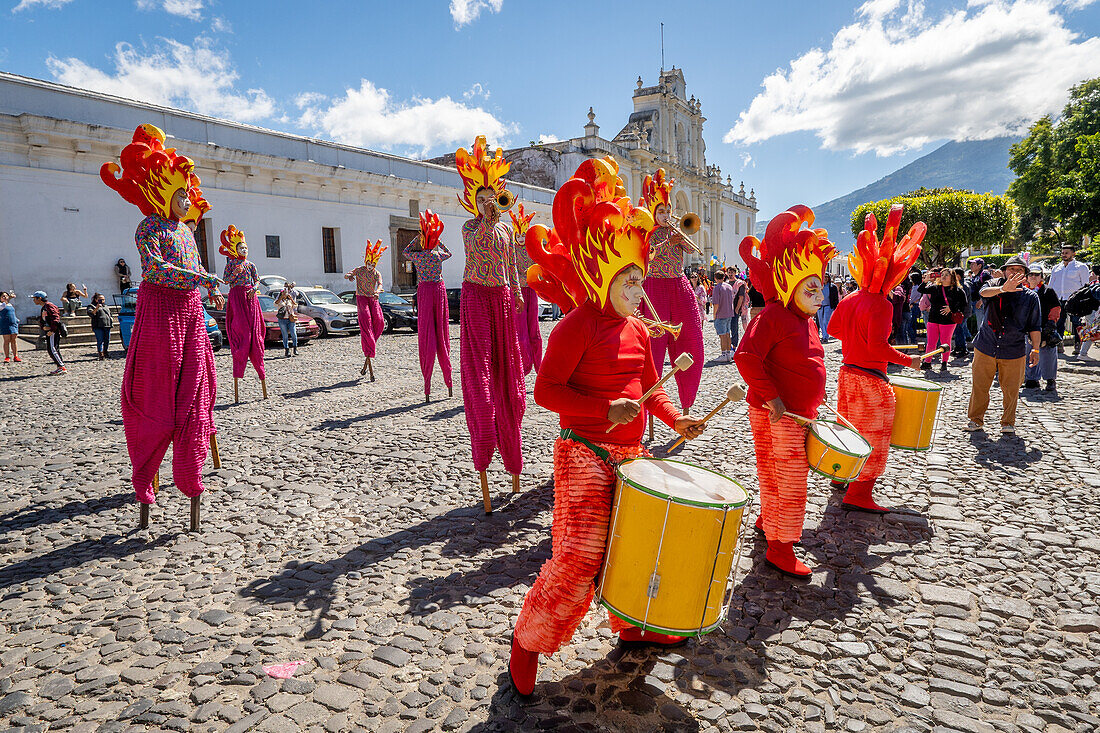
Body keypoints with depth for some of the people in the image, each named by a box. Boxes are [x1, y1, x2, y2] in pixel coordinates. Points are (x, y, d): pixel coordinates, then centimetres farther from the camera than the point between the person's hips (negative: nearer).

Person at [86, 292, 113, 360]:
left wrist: (111, 319, 16)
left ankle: (105, 353, 21)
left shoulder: (106, 306, 26)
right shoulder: (92, 306, 6)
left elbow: (110, 315, 35)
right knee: (100, 340, -12)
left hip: (107, 325, 6)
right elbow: (90, 314, -12)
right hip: (98, 326, -6)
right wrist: (96, 308, -24)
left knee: (107, 340, 6)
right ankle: (100, 355, -14)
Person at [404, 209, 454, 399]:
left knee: (426, 334, 0)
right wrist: (436, 238, 24)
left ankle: (427, 386, -4)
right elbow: (449, 253, 25)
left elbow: (405, 252, 19)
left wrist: (419, 236, 17)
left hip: (424, 292, -2)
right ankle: (447, 377, 10)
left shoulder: (417, 256, -5)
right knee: (441, 331, 9)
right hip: (440, 290, 2)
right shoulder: (439, 254, 0)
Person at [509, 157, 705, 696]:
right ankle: (527, 639, 10)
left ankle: (633, 624, 41)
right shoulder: (577, 325, -12)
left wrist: (675, 420, 3)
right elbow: (546, 391, -17)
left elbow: (649, 387, 20)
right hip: (585, 454, -8)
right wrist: (606, 410, -24)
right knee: (580, 556, -11)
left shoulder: (637, 330, 11)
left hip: (630, 454, 8)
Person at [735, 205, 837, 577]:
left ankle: (768, 518, 42)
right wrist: (772, 399, -27)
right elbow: (746, 357, -28)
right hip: (776, 414, -9)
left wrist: (815, 395, 15)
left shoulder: (807, 320, 11)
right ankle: (780, 547, 10)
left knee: (775, 476, 23)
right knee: (790, 482, -2)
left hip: (800, 413, 9)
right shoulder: (771, 316, -18)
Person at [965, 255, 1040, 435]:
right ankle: (976, 420, 20)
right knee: (979, 386, 5)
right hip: (985, 347, 0)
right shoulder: (994, 286, 3)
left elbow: (1034, 326, 8)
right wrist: (1003, 289, -42)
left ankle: (1008, 423, 21)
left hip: (1013, 352, 1)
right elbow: (984, 292, -23)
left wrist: (1035, 349, 3)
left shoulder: (1031, 297, 6)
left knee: (1011, 390, 4)